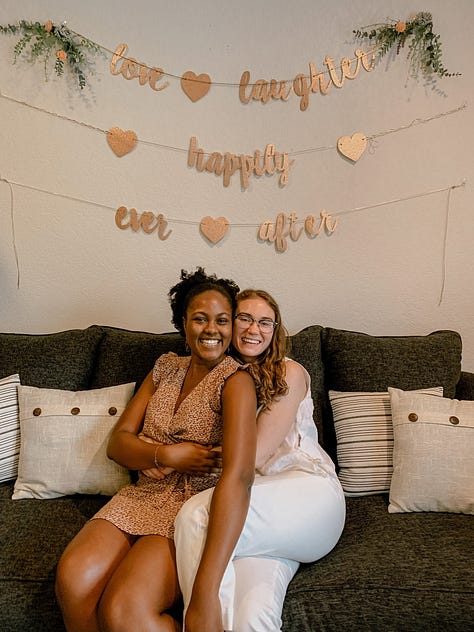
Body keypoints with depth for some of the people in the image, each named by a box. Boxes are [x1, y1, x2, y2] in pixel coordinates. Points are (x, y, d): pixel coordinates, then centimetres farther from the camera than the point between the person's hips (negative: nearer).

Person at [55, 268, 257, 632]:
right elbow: (118, 442, 8)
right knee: (74, 578, -23)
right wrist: (165, 455, -15)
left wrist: (205, 594, -35)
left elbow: (238, 477, -26)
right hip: (144, 497, 5)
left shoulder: (235, 381, -11)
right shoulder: (165, 368, 11)